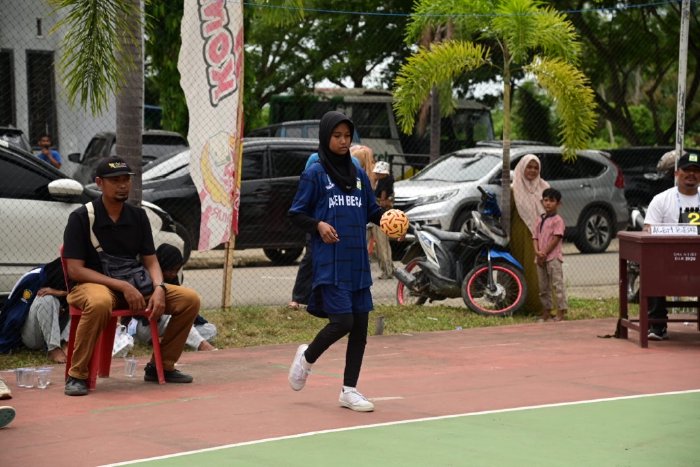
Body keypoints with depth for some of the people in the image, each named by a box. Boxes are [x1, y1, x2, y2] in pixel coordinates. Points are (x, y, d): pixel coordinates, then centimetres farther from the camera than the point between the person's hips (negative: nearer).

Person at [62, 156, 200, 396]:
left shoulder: (138, 216, 9)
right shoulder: (81, 218, -8)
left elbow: (150, 261, 9)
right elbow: (74, 269, -14)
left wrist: (159, 288, -14)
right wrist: (122, 286, -21)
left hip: (133, 286, 6)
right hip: (91, 285, -6)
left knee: (190, 299, -11)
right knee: (99, 303, -43)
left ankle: (161, 365, 2)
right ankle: (77, 375, -28)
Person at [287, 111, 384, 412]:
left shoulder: (358, 175, 14)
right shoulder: (315, 174, -1)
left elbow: (372, 210, 18)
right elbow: (296, 214, 0)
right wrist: (318, 225, -18)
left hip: (358, 262, 6)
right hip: (330, 261, -6)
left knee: (360, 323, 3)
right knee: (342, 320, -14)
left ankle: (349, 390, 14)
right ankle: (307, 357, 15)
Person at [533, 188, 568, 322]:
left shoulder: (557, 220, -6)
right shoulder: (540, 219, 14)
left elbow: (556, 238, -13)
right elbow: (535, 237, 11)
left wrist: (545, 253, -13)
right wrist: (537, 252, -6)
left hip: (553, 257, -7)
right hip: (540, 259, 7)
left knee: (557, 284, -8)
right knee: (543, 287, 11)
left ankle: (561, 311, -8)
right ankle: (546, 312, 19)